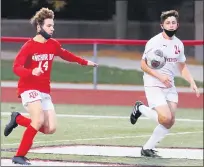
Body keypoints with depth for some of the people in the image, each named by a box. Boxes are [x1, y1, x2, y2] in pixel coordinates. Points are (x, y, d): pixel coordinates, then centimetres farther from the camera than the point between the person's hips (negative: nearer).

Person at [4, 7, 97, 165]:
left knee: (50, 128, -2)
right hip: (29, 88, -7)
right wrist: (32, 72, -38)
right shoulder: (29, 46, -12)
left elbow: (66, 55, 28)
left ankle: (18, 119, 20)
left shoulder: (53, 44, 7)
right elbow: (16, 67, -20)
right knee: (39, 120, -26)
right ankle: (19, 156, -15)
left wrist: (84, 62, 35)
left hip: (45, 91, 7)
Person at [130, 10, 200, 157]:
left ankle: (148, 148, 10)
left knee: (170, 121, -2)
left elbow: (182, 66, 20)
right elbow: (143, 65, -9)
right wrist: (160, 76, -21)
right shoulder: (154, 42, -11)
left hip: (170, 86, 7)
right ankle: (141, 109, 6)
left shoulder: (178, 44, 9)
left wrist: (192, 83, 7)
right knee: (165, 118, -20)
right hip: (154, 85, -7)